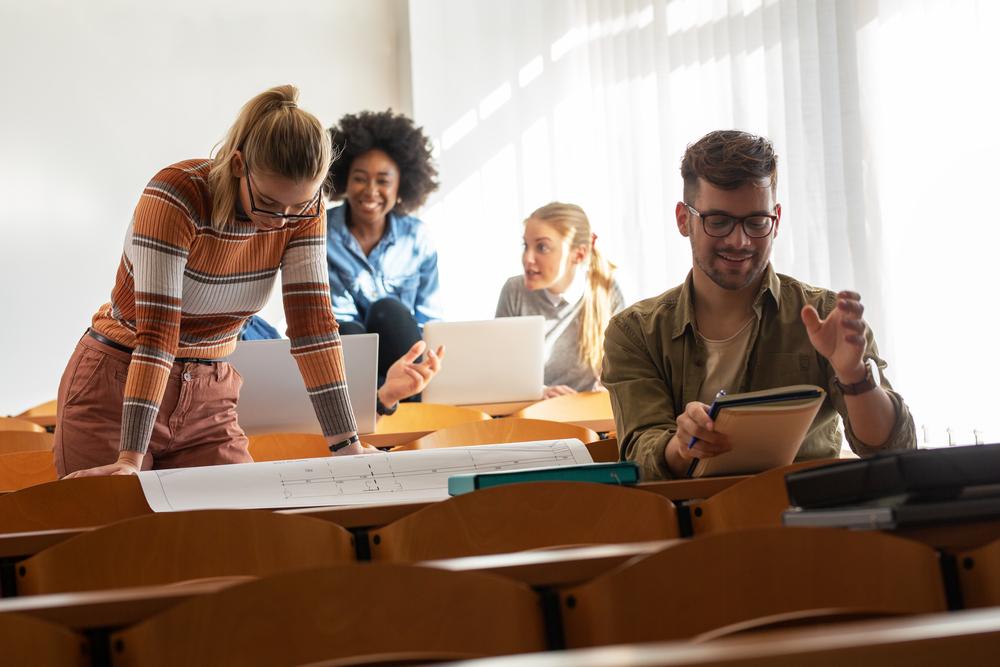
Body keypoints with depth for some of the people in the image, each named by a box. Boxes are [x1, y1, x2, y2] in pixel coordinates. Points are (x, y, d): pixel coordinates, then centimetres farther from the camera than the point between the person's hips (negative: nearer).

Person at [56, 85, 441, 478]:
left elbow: (313, 320, -13)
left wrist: (347, 446, -21)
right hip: (117, 391, -4)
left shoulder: (303, 212, -10)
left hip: (208, 401, 4)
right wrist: (131, 460, -36)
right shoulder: (175, 196, -26)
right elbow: (155, 332, -31)